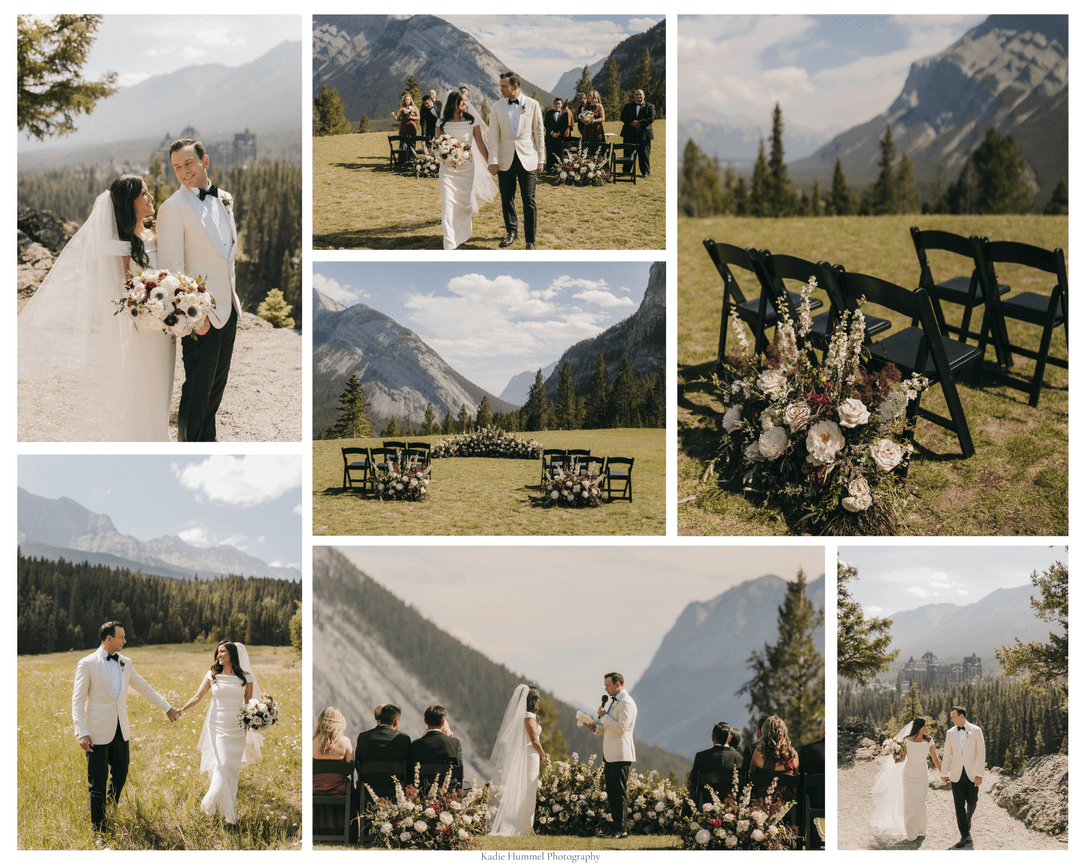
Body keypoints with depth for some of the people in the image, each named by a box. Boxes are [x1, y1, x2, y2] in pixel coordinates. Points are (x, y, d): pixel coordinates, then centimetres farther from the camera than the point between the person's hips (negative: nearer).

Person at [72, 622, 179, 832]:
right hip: (98, 732, -5)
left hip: (120, 731, 5)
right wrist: (82, 733, -17)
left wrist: (167, 708, 22)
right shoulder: (87, 664, -7)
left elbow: (144, 688, 20)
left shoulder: (125, 663, 9)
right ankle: (98, 828, 10)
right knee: (98, 782, 0)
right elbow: (78, 700, -9)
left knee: (120, 775, 12)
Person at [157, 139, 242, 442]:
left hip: (228, 310, 7)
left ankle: (208, 441, 33)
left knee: (217, 384, 18)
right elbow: (171, 269, -17)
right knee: (197, 389, 3)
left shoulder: (223, 200, 8)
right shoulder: (173, 208, -14)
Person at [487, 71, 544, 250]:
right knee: (507, 199, 9)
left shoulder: (532, 105, 1)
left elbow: (539, 132, 6)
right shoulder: (497, 107, 3)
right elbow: (494, 135, 2)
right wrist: (493, 160, -5)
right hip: (506, 160, 2)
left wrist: (540, 158, 5)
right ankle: (512, 232, 29)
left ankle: (530, 240, 3)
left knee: (529, 201, -3)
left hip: (527, 159, -2)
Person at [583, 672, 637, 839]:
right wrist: (596, 727, 8)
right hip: (610, 756, 10)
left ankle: (621, 830, -7)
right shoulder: (614, 703, 19)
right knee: (611, 793, 8)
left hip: (621, 756, -10)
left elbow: (621, 728, -21)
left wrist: (604, 716, -12)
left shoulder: (626, 703, -12)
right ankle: (615, 828, 11)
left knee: (619, 794, -9)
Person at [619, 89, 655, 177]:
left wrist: (639, 122, -18)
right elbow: (622, 117, 5)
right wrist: (631, 122, -13)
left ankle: (645, 172, 7)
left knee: (644, 154, -1)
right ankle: (626, 171, 16)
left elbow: (651, 118, -7)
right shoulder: (628, 106, 13)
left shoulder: (650, 107, 5)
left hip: (643, 134, -2)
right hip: (629, 134, 2)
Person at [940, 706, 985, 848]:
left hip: (972, 774, -2)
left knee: (971, 803, 9)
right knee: (959, 805, -3)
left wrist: (979, 774, -11)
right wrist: (944, 773, 8)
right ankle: (965, 836, 0)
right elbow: (947, 754, 9)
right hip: (957, 775, 2)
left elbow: (981, 753, -6)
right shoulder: (950, 732, 4)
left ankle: (967, 821, 41)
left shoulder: (976, 731, -4)